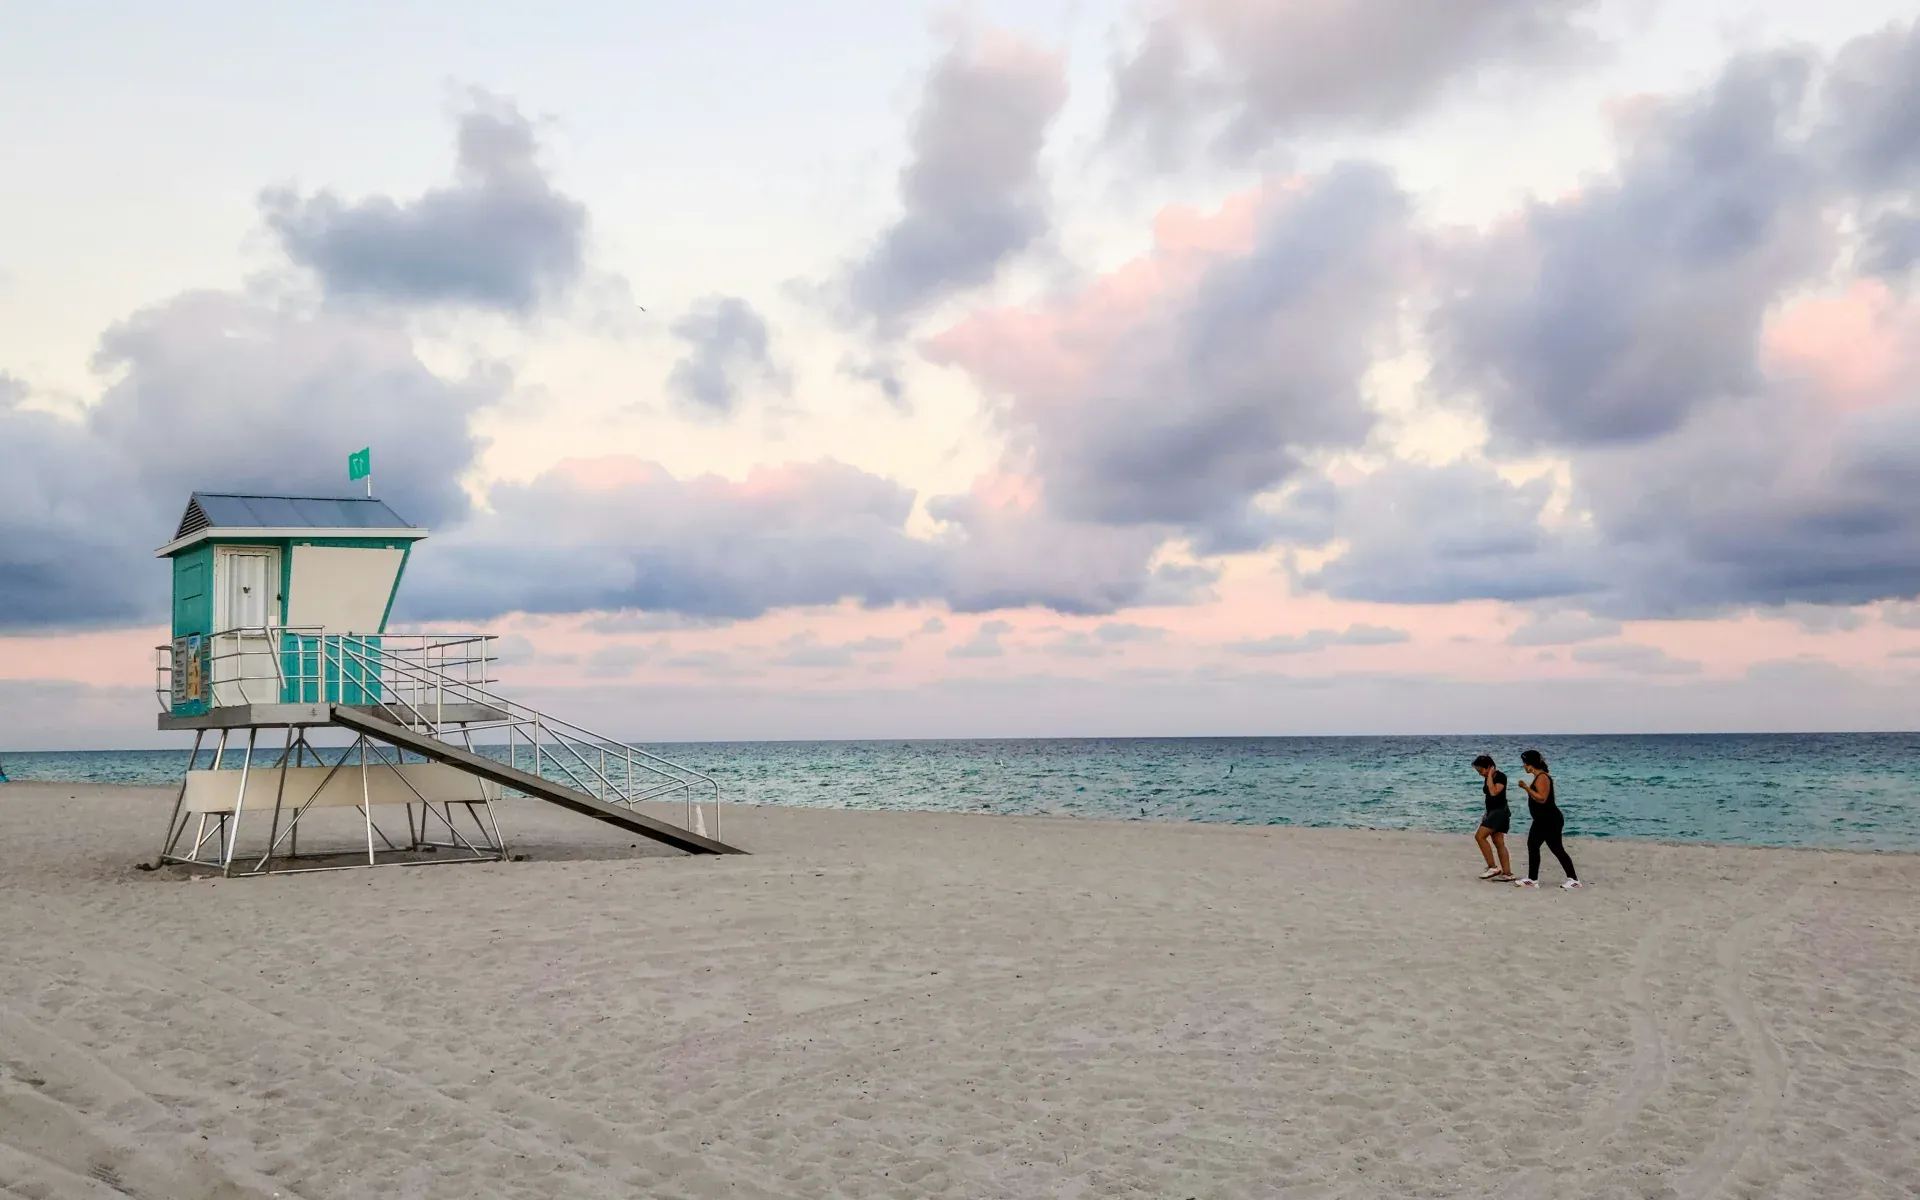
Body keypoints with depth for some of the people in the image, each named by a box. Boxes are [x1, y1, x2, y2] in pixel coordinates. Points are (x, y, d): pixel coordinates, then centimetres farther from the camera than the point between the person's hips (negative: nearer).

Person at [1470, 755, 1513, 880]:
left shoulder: (1501, 776, -13)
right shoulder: (1487, 778, 12)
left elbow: (1494, 792, -27)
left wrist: (1490, 776, -19)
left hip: (1500, 811, -9)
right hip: (1492, 812, 9)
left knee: (1479, 836, -16)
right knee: (1498, 842, 5)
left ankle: (1493, 867, -12)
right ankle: (1507, 873, 5)